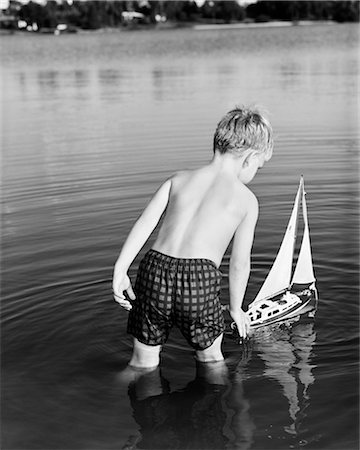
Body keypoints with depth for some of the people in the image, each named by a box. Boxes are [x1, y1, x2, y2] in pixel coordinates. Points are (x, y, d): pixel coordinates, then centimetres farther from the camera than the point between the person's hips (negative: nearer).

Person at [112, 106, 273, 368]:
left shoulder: (178, 180, 17)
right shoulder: (247, 199, 9)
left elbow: (145, 223, 5)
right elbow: (240, 262, 11)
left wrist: (121, 269, -1)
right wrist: (236, 308, 24)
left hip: (155, 271, 3)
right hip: (199, 280, -3)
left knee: (144, 362, 19)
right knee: (210, 357, 23)